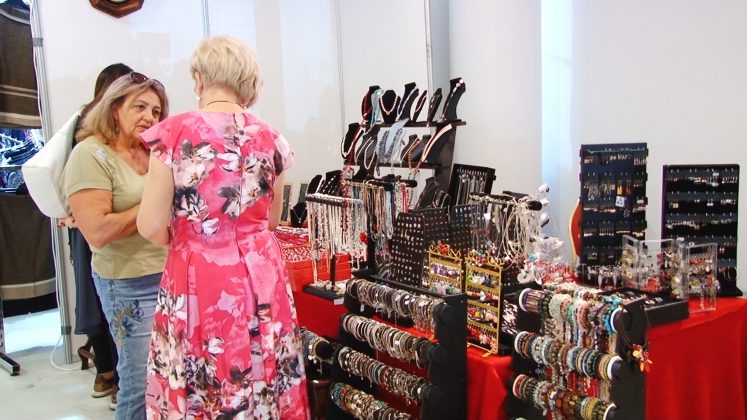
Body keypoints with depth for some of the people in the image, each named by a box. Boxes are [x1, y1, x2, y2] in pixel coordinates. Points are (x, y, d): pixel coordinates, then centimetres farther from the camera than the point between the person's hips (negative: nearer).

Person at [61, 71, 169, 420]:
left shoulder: (153, 154, 8)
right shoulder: (91, 155, -12)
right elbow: (98, 232, -21)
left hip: (171, 276, 7)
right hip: (130, 285, -6)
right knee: (143, 383, 2)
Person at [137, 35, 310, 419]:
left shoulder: (173, 133, -9)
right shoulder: (270, 138, 2)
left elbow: (151, 226, -8)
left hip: (196, 280, -3)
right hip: (261, 278, 4)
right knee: (263, 389, 17)